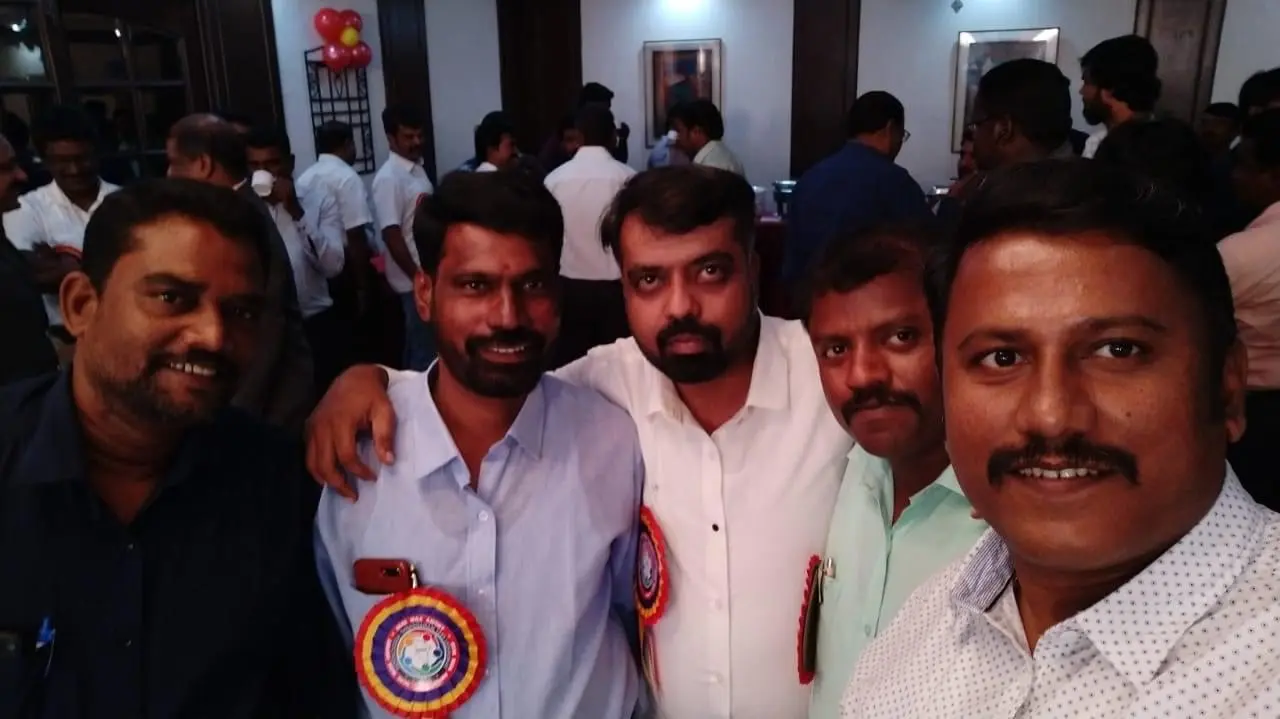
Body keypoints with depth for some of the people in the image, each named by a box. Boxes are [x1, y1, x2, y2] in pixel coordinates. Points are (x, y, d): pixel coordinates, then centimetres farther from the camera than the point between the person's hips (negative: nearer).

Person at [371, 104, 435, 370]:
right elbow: (392, 236, -21)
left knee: (418, 343, 18)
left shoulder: (417, 168, 10)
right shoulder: (389, 178, -17)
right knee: (423, 348, 0)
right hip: (414, 279, -8)